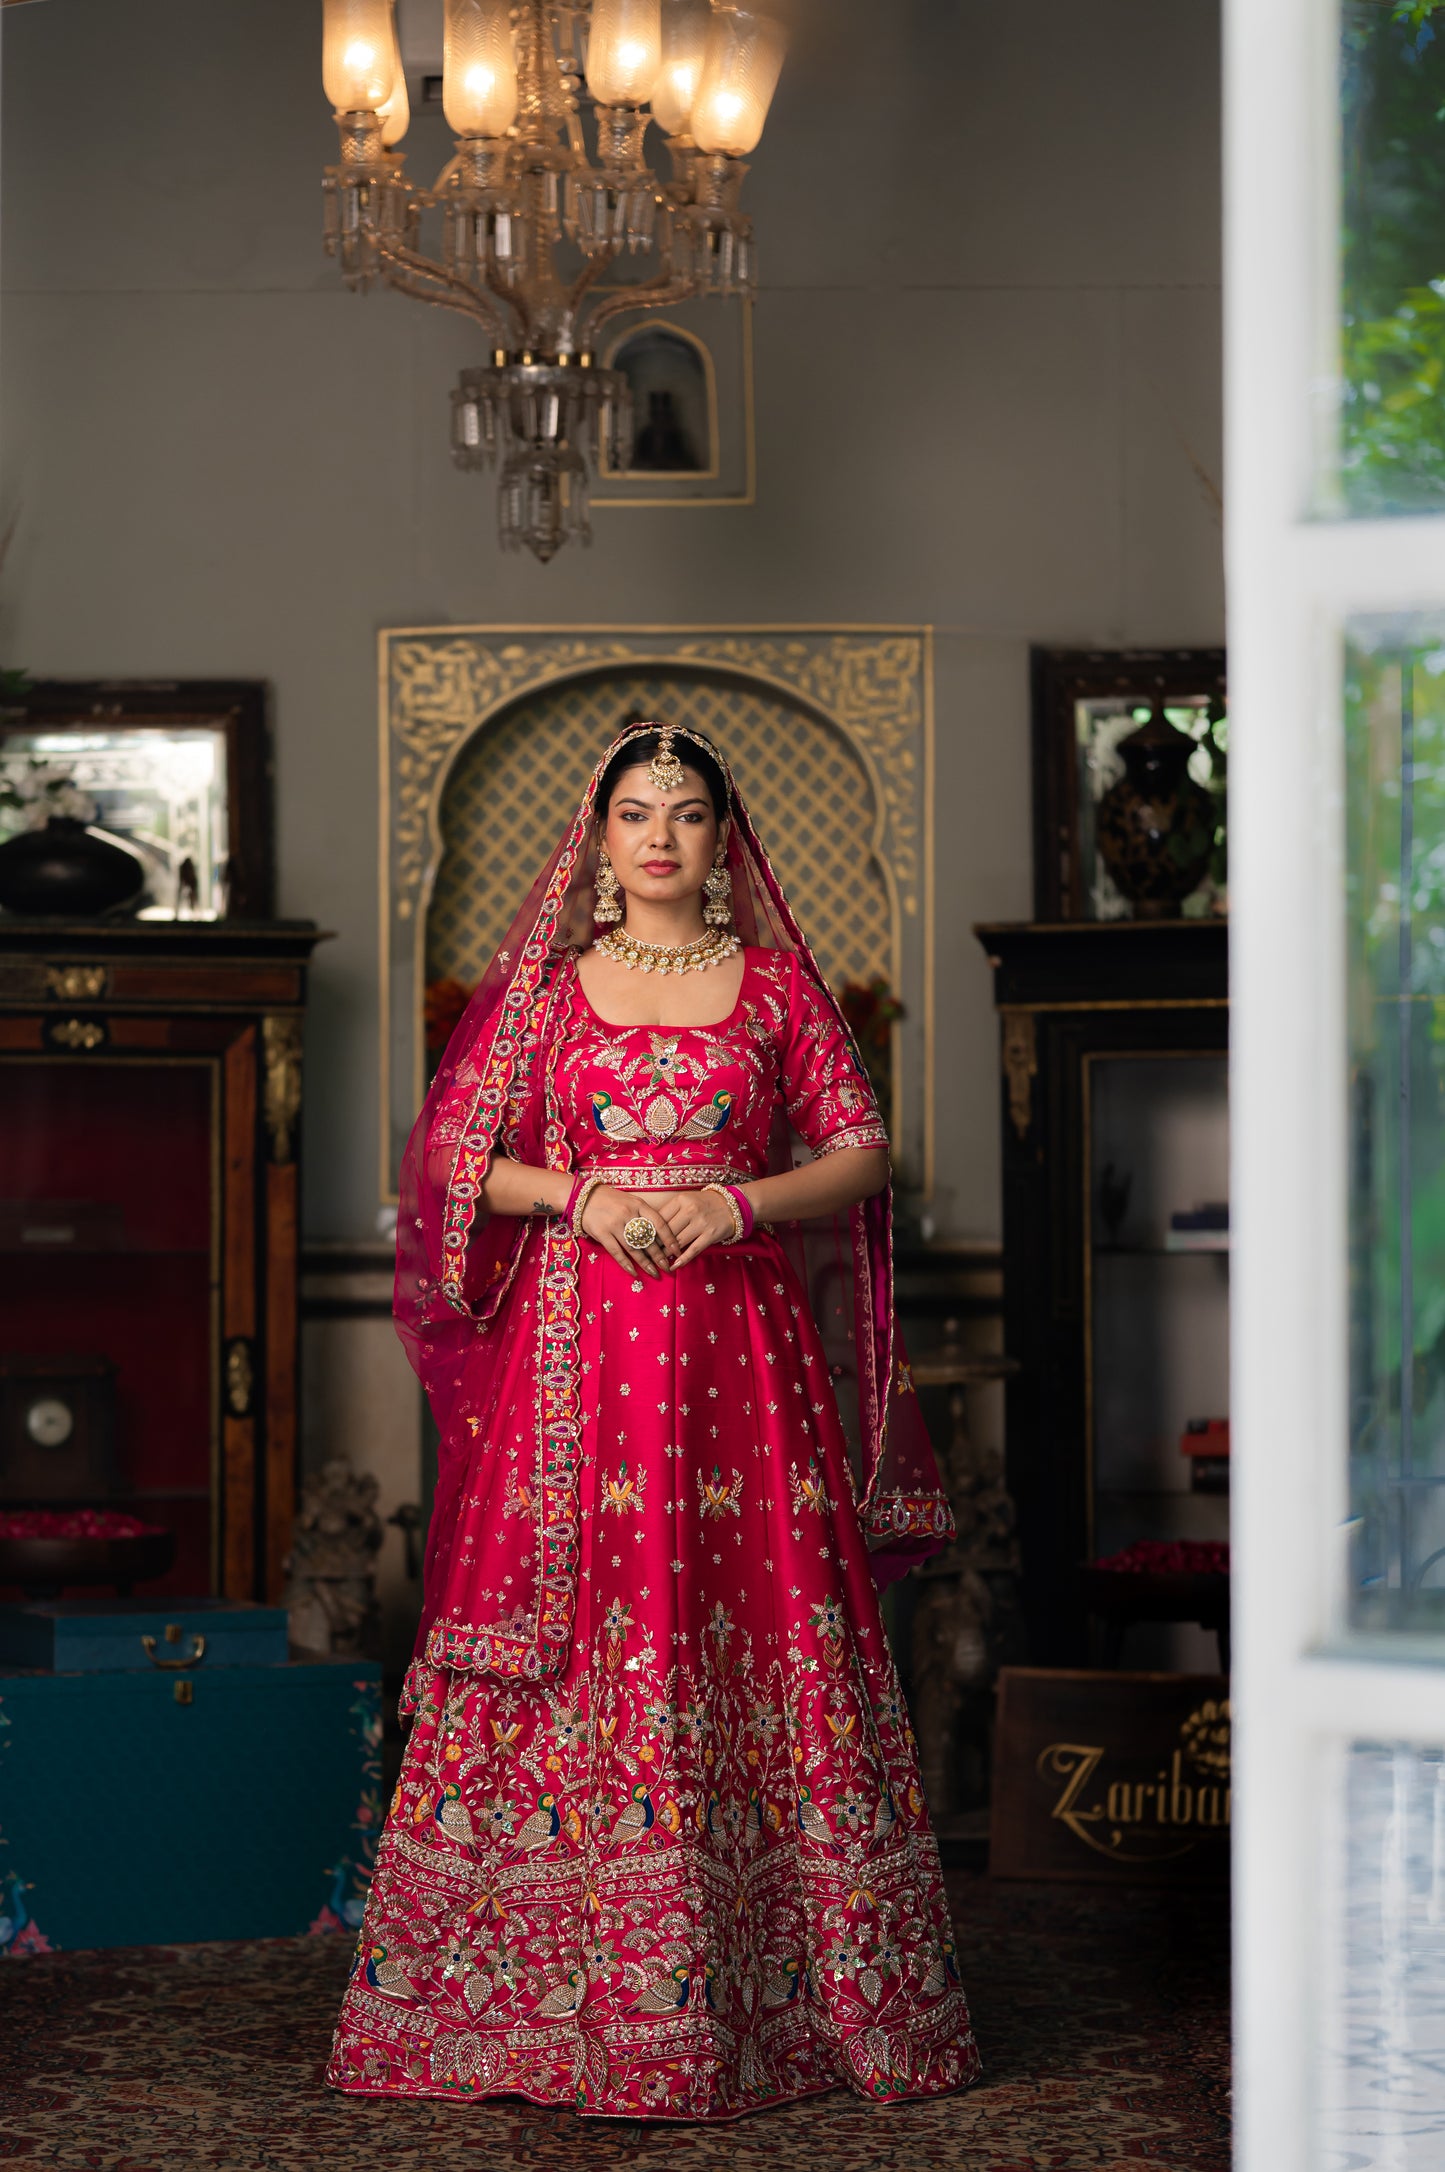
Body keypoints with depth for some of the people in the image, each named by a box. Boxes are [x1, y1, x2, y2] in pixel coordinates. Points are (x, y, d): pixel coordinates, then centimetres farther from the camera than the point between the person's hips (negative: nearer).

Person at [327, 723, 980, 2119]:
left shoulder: (776, 982, 9)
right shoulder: (543, 982, 9)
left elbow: (860, 1151, 6)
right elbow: (454, 1154, 7)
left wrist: (739, 1203, -10)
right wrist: (583, 1195, -9)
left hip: (739, 1331, 0)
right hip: (579, 1332, 0)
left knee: (755, 1625, -3)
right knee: (577, 1630, -4)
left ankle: (777, 1992, 4)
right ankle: (563, 1992, 2)